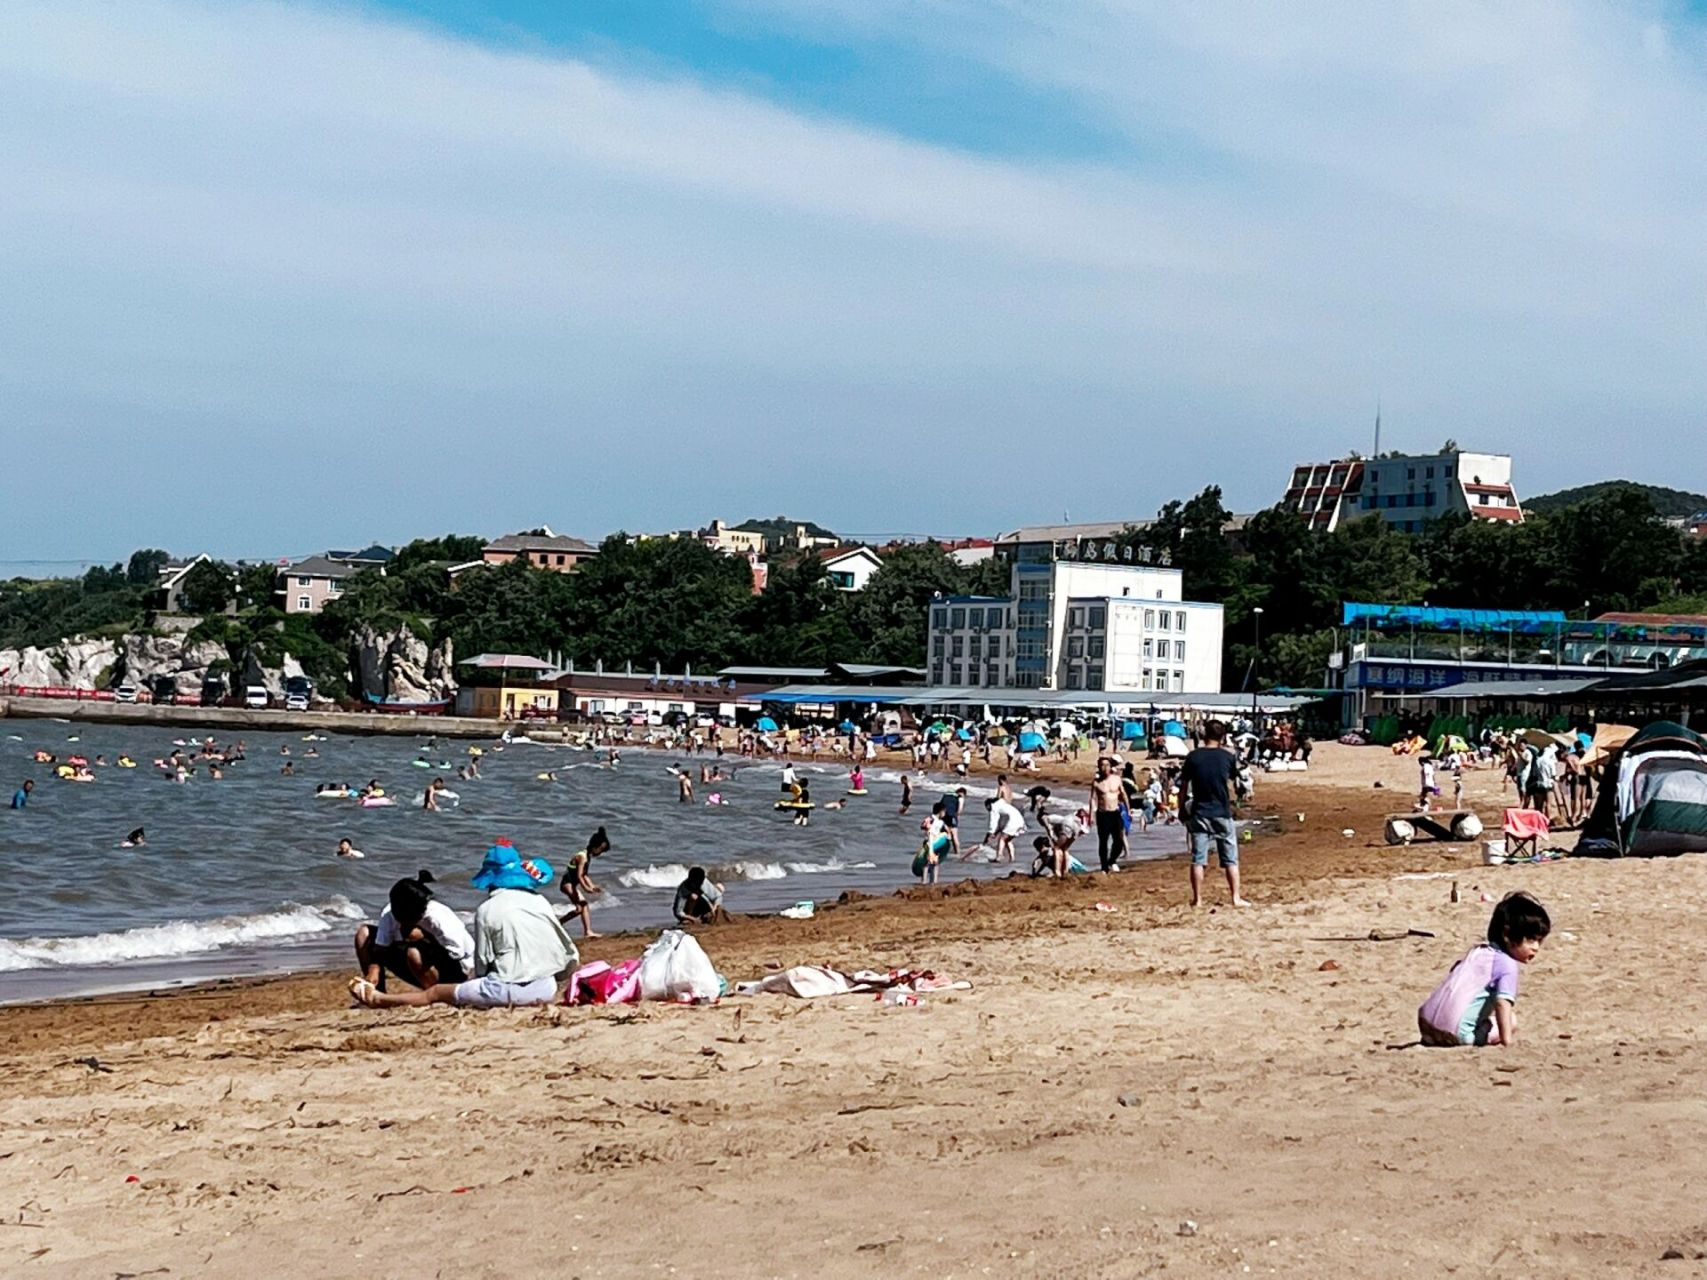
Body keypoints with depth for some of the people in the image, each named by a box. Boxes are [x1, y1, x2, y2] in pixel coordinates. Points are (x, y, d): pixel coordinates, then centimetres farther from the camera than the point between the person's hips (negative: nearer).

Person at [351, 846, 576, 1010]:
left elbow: (482, 964, 2)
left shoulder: (487, 910, -2)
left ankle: (379, 999, 25)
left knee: (436, 992, 13)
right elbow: (571, 956, 9)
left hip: (509, 991, -4)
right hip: (546, 990, 4)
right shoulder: (539, 902, 9)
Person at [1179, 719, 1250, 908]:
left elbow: (1183, 787, -1)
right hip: (1222, 813, 0)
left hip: (1199, 814, 0)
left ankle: (1197, 899, 5)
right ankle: (1236, 897, 7)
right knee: (1230, 859, 8)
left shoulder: (1193, 757, -3)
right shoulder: (1227, 757, -2)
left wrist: (1182, 810, 11)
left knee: (1198, 859, 4)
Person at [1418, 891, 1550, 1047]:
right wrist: (1506, 1040, -19)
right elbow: (1502, 1003, -19)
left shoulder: (1478, 950, 18)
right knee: (1510, 1022, 6)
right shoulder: (1507, 965, -7)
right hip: (1457, 1033, -7)